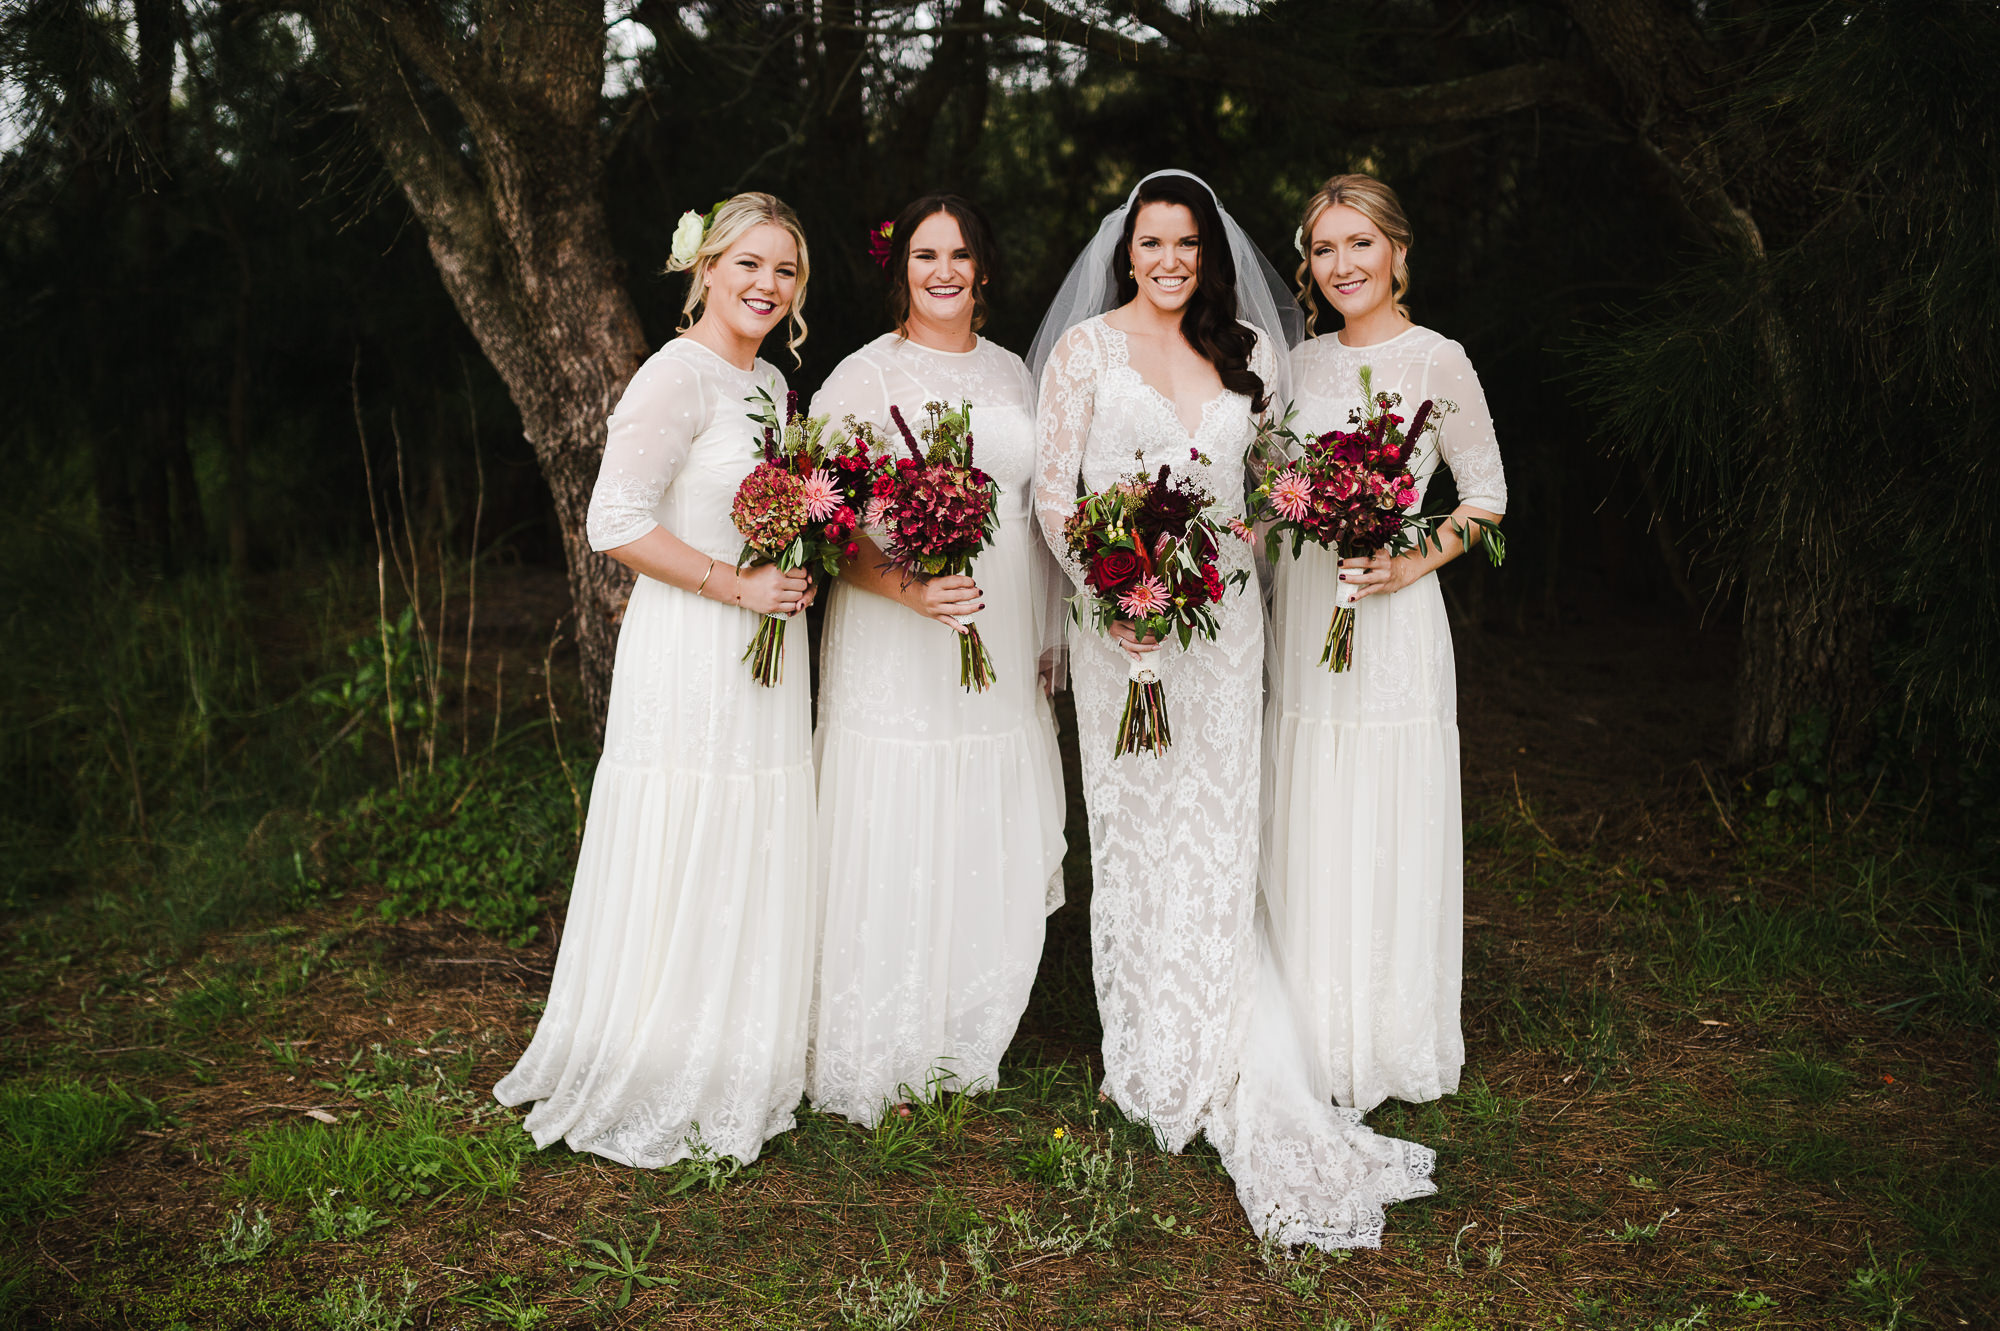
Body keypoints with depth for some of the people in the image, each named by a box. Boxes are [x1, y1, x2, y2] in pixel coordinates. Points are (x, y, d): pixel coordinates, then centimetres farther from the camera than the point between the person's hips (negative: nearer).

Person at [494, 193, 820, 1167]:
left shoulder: (770, 382, 15)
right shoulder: (679, 374, -13)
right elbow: (616, 521, -20)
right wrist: (737, 584, -19)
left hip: (761, 656, 9)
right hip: (689, 657, -9)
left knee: (752, 877, 15)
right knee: (683, 877, -1)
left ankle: (737, 1081, 29)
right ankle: (655, 1098, 15)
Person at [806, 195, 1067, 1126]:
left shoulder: (1013, 374, 14)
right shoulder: (863, 377, -4)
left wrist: (1053, 639, 15)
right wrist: (906, 587, -26)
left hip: (1007, 662, 6)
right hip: (897, 656, -5)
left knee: (997, 858, 9)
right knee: (897, 851, -3)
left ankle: (967, 1046, 26)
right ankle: (880, 1058, 14)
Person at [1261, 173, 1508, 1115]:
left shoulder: (1436, 361, -5)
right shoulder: (1304, 362, 11)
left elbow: (1488, 497, -2)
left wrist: (1414, 562, -14)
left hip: (1389, 618, -5)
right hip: (1300, 612, 5)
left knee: (1384, 834, 1)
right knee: (1306, 834, 9)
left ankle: (1389, 1042, 17)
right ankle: (1315, 1036, 23)